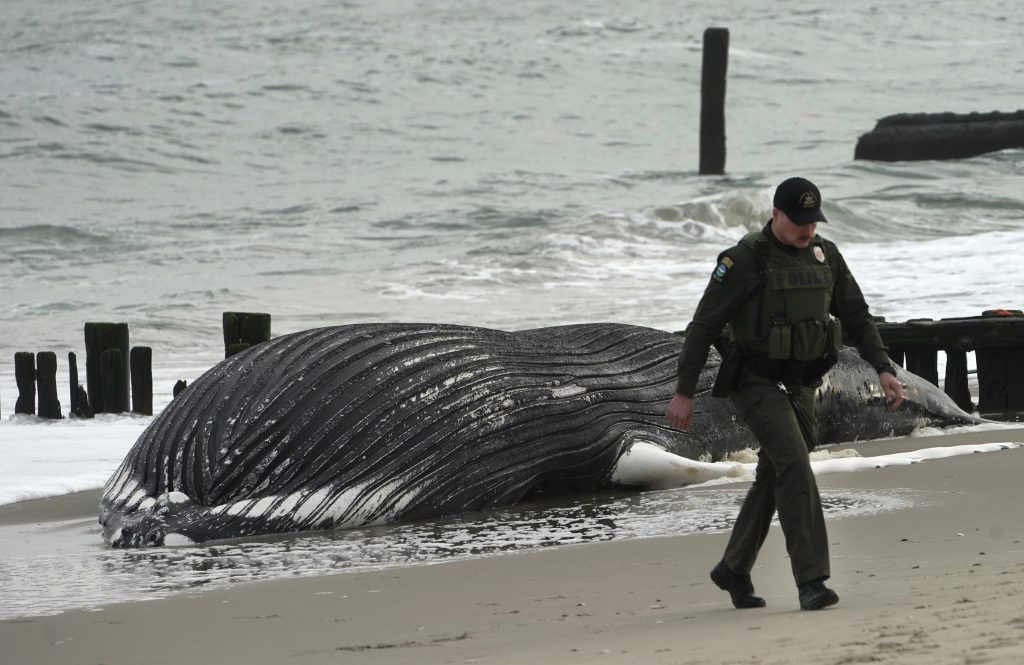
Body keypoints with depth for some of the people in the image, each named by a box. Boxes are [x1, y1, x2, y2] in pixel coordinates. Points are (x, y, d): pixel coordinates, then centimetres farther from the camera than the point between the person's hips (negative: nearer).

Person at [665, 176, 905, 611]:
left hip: (799, 385, 7)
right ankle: (811, 579, -26)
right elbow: (704, 325, -11)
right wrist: (684, 392, -13)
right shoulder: (746, 260, -14)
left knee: (774, 477, 11)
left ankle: (733, 571, 29)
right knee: (794, 463, -21)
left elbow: (857, 318, 10)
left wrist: (884, 370, -3)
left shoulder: (826, 257, 4)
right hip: (755, 382, -7)